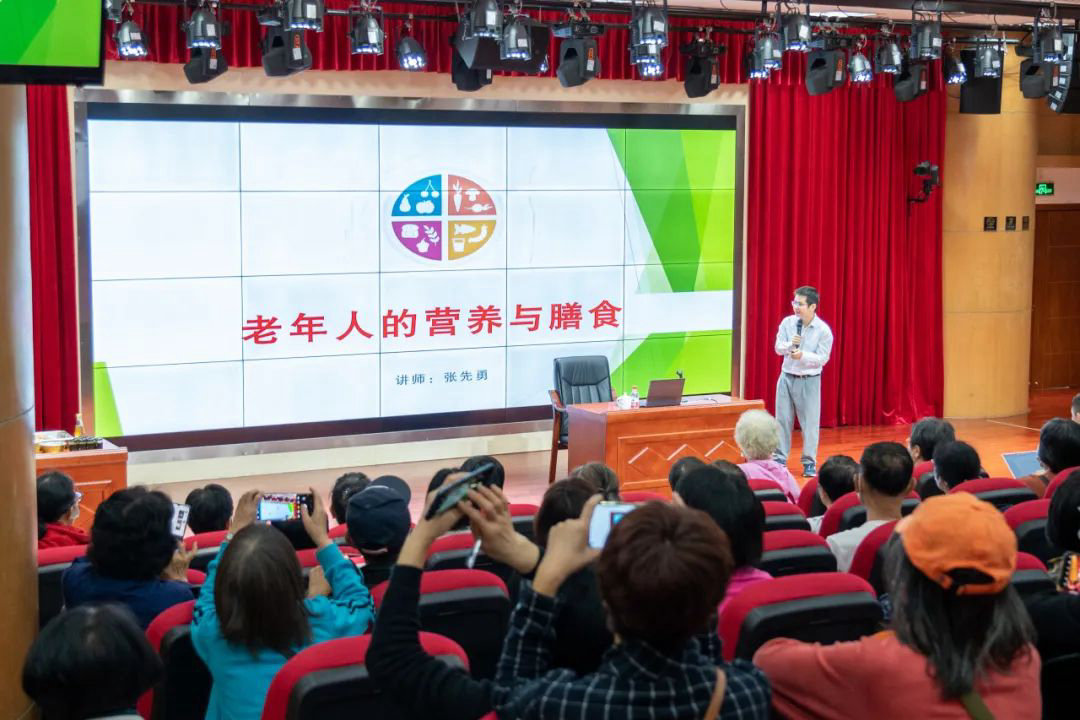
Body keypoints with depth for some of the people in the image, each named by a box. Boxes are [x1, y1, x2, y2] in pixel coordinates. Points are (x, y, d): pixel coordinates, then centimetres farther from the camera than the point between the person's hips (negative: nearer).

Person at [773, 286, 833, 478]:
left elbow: (822, 358, -13)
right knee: (783, 419, 9)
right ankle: (780, 458, 18)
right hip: (787, 377, 3)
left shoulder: (823, 330, -13)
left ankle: (809, 462, 13)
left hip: (810, 381, -3)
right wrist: (790, 344, -24)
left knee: (810, 422, 3)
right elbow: (778, 347, -3)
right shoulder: (788, 322, -3)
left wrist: (803, 355, -28)